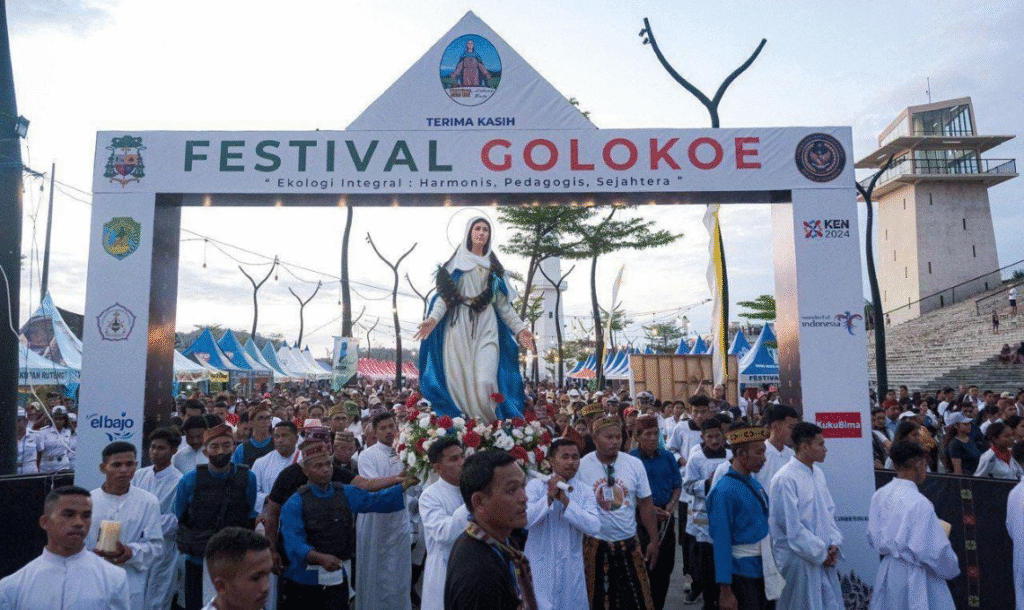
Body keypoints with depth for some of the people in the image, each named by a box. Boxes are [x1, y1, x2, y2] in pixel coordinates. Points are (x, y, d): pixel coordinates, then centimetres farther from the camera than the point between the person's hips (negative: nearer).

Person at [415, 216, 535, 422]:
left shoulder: (493, 268, 20)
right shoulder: (457, 263, 13)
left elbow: (503, 304, 17)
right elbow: (444, 295, 1)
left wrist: (520, 327, 6)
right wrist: (433, 318, -16)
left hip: (486, 327, 1)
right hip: (459, 325, -1)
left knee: (485, 382, -14)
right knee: (460, 379, -8)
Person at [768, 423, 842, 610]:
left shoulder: (818, 473, 8)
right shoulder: (785, 479, -19)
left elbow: (829, 510, 15)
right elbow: (792, 526, -19)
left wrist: (834, 543, 2)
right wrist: (820, 553, -12)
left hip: (824, 558, 8)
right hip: (799, 560, -8)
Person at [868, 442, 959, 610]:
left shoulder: (879, 495, -2)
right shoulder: (919, 503, -22)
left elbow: (872, 538, 7)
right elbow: (934, 549, -17)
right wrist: (952, 569, 1)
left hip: (887, 572, 7)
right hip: (915, 577, -7)